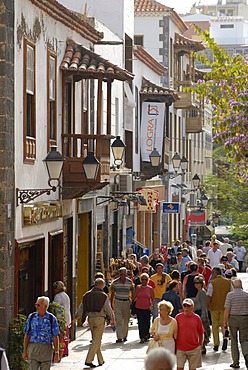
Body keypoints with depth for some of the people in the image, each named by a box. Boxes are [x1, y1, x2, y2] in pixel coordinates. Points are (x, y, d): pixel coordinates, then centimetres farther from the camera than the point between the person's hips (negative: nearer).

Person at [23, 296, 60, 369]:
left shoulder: (52, 319, -2)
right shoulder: (31, 317, 4)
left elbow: (55, 337, -1)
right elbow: (26, 335, 7)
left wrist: (56, 353, -5)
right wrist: (25, 351, 4)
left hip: (46, 350, -1)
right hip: (33, 348, 1)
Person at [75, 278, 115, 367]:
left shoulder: (87, 295, 7)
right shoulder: (103, 296, -6)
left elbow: (80, 308, 9)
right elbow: (108, 309, -3)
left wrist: (75, 318, 17)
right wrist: (112, 319, 11)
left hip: (90, 319, 5)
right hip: (99, 319, -5)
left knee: (96, 340, 16)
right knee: (96, 341, -2)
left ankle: (100, 360, 22)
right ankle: (88, 360, -11)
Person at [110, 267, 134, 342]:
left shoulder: (129, 282, 1)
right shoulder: (115, 282, -2)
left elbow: (132, 292, 10)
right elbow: (112, 293, 6)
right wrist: (111, 304, 4)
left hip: (127, 302, 2)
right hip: (117, 302, -2)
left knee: (126, 320, 7)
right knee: (118, 320, -9)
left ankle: (125, 336, 20)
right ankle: (119, 337, -12)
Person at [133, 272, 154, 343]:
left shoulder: (150, 289, 4)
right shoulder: (138, 287, 6)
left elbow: (152, 299, 7)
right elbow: (133, 298, 2)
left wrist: (151, 305, -9)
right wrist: (137, 290, -7)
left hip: (147, 308, -1)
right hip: (139, 308, 1)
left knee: (147, 322, 0)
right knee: (141, 323, -3)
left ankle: (146, 336, 18)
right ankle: (142, 337, -1)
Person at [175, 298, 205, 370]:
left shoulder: (196, 318, -2)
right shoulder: (178, 317, -3)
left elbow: (201, 333, 6)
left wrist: (200, 346, 7)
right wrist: (175, 345, 6)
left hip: (194, 349, 0)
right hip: (180, 348, 0)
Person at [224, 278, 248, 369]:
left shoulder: (230, 295, -7)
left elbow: (227, 310, -10)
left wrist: (225, 322, -4)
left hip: (233, 318, -1)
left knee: (234, 341, 9)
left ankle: (236, 362, 10)